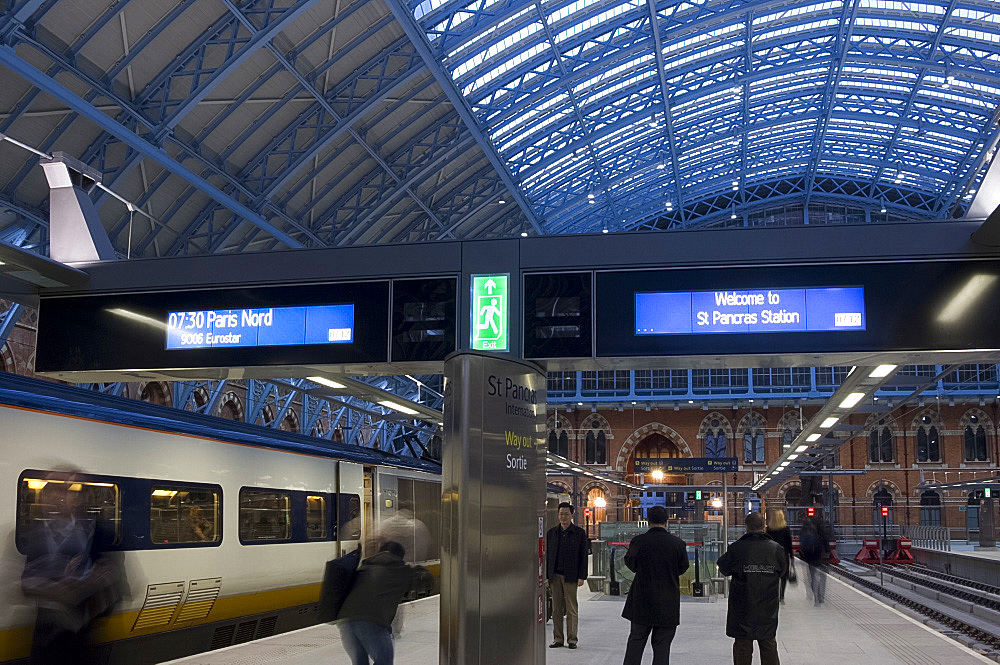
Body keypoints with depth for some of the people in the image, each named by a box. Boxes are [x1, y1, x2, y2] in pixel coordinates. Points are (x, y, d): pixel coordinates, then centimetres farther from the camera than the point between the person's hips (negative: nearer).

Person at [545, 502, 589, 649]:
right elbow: (547, 555, 12)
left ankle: (572, 639, 6)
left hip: (570, 576, -3)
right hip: (555, 575, 3)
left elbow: (583, 556, 0)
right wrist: (546, 576, 5)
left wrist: (581, 577, -7)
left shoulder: (579, 533, 2)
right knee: (557, 608, 5)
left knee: (572, 608, 0)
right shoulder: (551, 532, 11)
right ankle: (558, 639, 10)